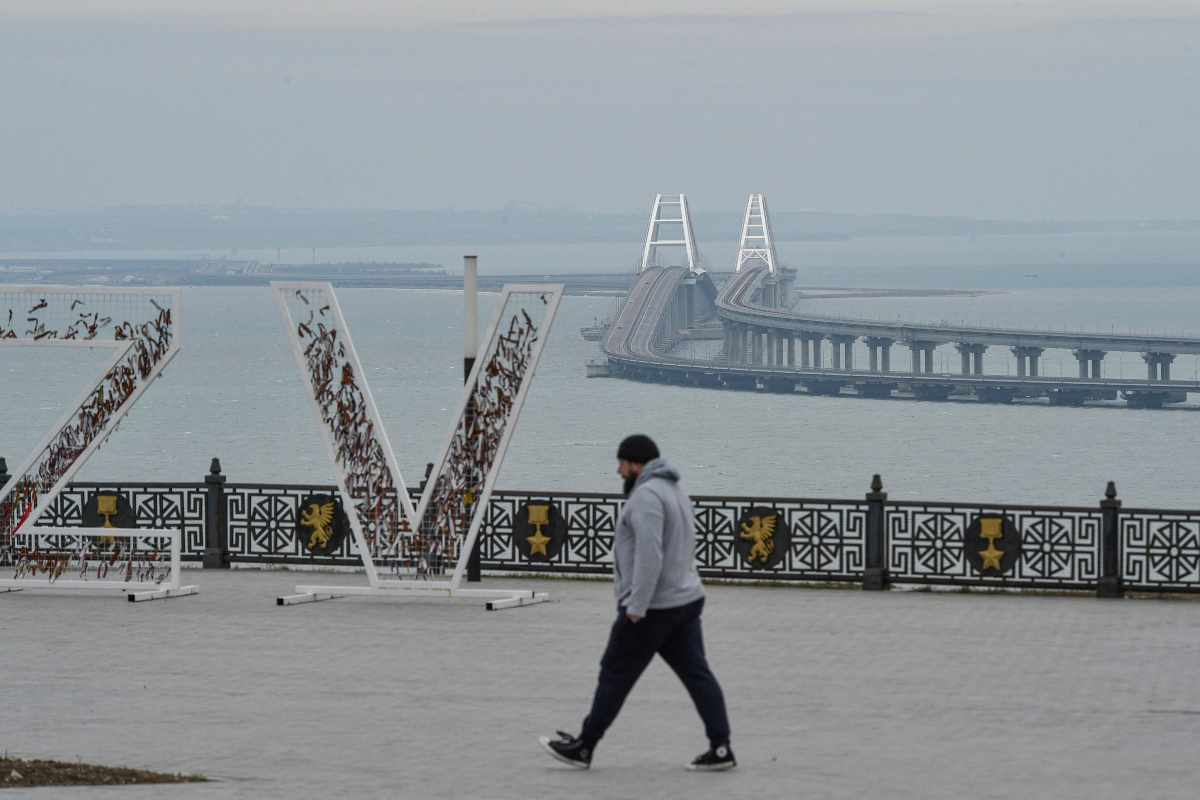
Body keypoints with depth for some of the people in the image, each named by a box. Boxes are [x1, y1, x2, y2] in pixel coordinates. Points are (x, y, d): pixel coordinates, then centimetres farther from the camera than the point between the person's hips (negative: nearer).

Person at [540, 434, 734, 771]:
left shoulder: (646, 496, -17)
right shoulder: (674, 490, 17)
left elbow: (649, 556, -25)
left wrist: (636, 607, -24)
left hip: (653, 607, -9)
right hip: (686, 600, 9)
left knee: (615, 675, 1)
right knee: (697, 674, 5)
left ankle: (584, 747, 9)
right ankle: (721, 748, -1)